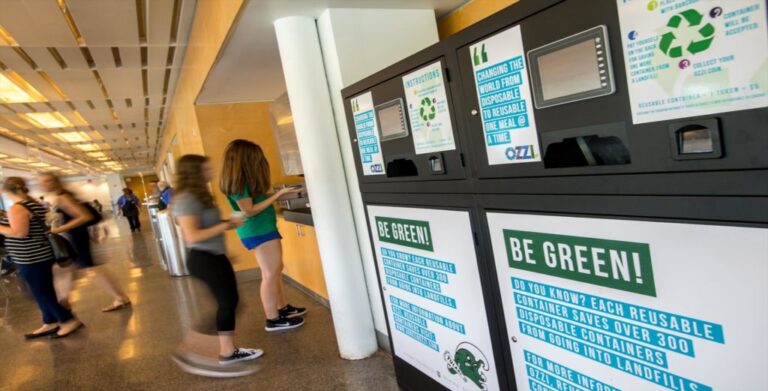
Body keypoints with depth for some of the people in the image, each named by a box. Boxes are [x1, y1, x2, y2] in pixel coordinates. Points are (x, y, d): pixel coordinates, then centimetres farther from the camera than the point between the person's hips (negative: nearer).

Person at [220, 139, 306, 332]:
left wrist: (278, 193, 7)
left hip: (262, 228, 10)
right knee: (270, 274, -5)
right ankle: (273, 319, 3)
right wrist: (278, 194, -21)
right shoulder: (238, 182, -18)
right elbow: (249, 211, -21)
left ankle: (283, 308, 26)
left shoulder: (242, 179, 11)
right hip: (258, 231, -10)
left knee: (275, 270, 16)